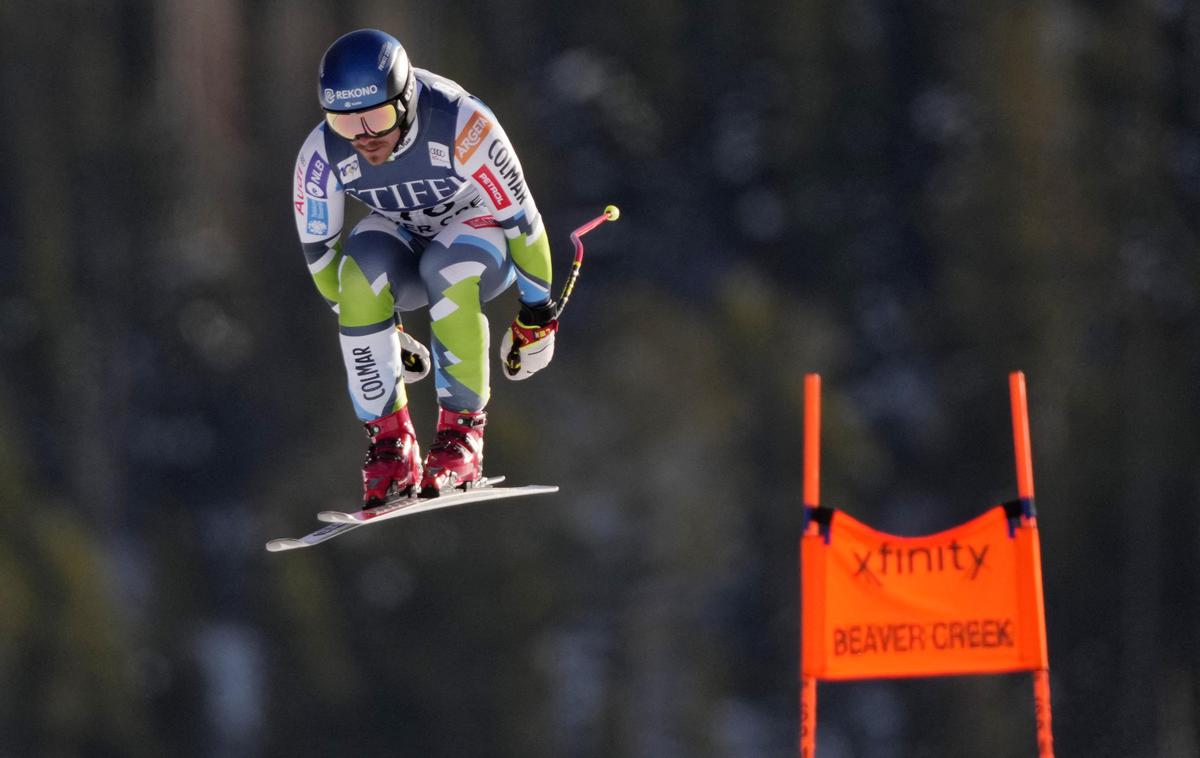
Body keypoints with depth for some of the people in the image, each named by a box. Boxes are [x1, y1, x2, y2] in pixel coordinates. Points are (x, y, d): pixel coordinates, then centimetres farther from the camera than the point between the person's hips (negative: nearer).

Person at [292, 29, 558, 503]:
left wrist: (537, 315, -11)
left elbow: (521, 217, -21)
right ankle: (389, 442, -24)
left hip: (483, 236, -3)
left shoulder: (461, 126, -34)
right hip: (402, 240, 3)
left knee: (445, 270, -37)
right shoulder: (322, 155, -24)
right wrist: (379, 330, 1)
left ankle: (461, 431, -22)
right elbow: (317, 245, -7)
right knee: (361, 269, -32)